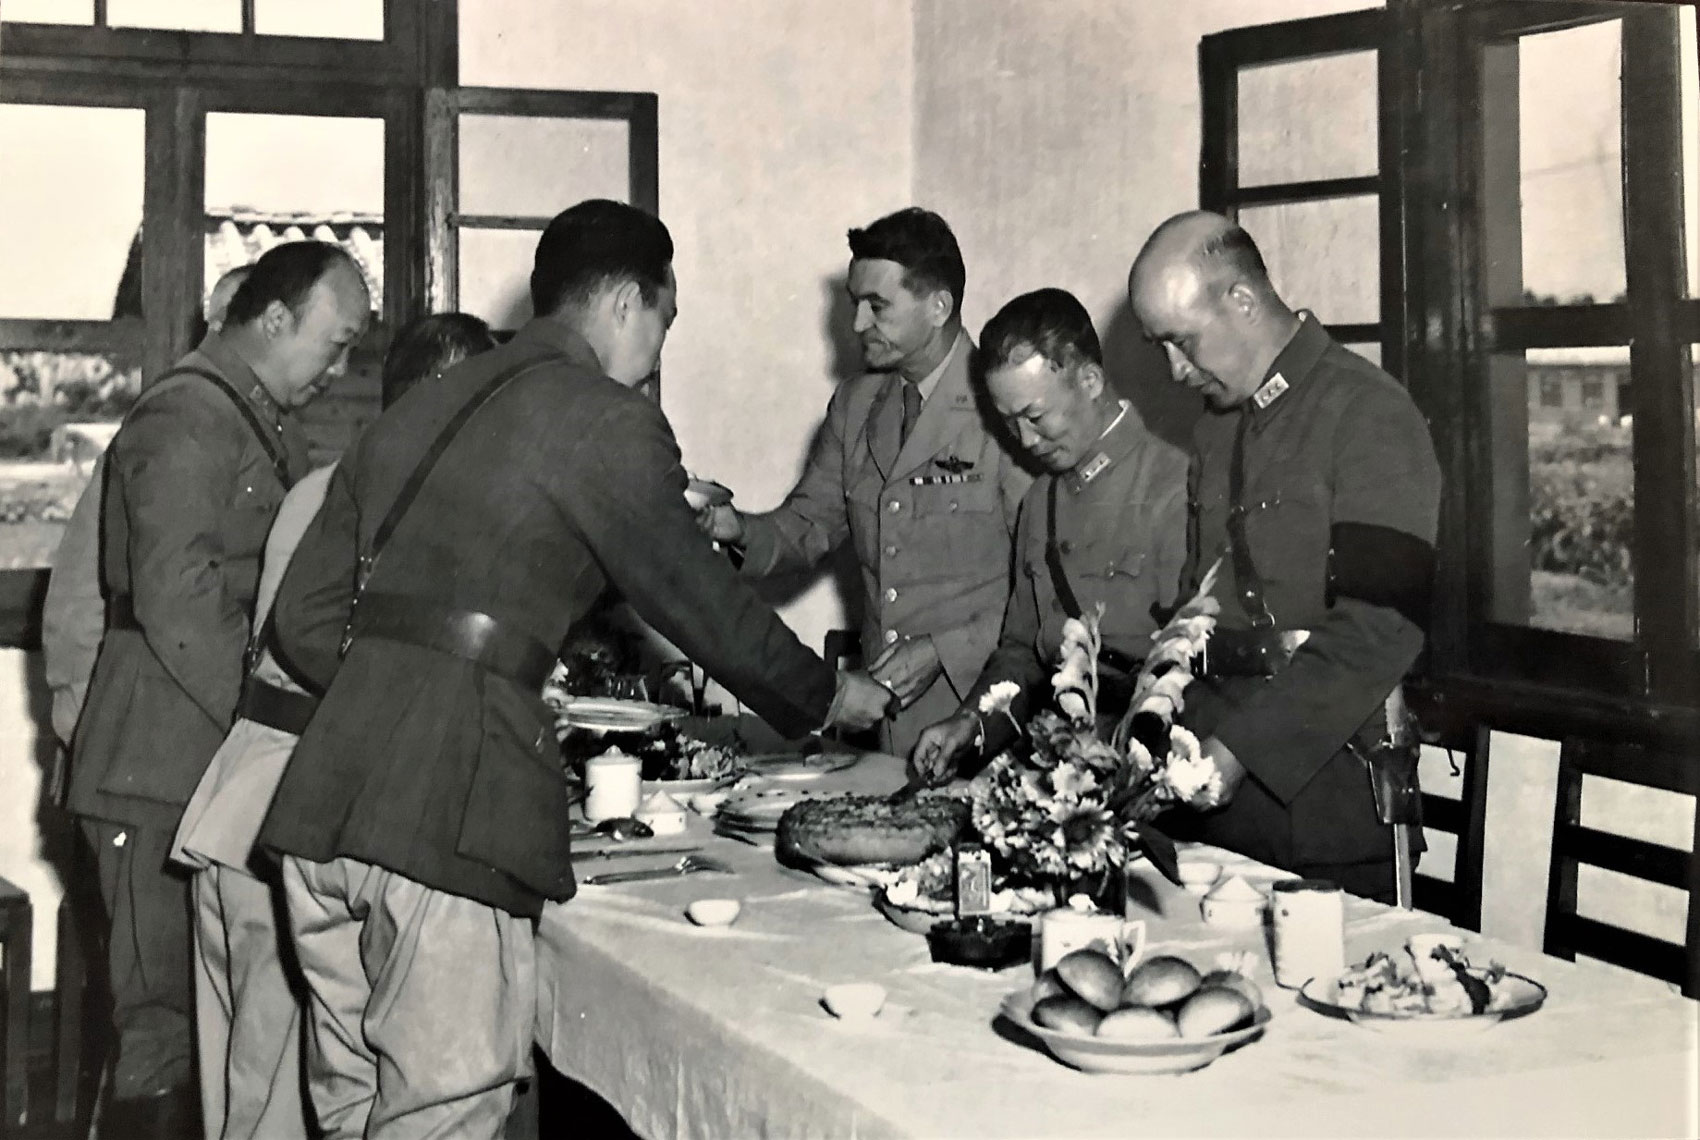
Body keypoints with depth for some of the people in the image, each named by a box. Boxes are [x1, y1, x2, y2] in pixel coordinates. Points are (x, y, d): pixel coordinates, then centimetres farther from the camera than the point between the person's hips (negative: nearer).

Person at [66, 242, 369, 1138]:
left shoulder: (268, 424, 20)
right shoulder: (186, 423, -12)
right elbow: (178, 606, -20)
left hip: (223, 762, 9)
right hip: (166, 770, -9)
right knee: (167, 1024, -6)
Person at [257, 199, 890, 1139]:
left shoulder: (419, 407, 19)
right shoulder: (606, 421, -3)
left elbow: (303, 619, 18)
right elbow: (700, 605, 2)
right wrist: (828, 698, 17)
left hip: (324, 792, 8)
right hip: (447, 813, -8)